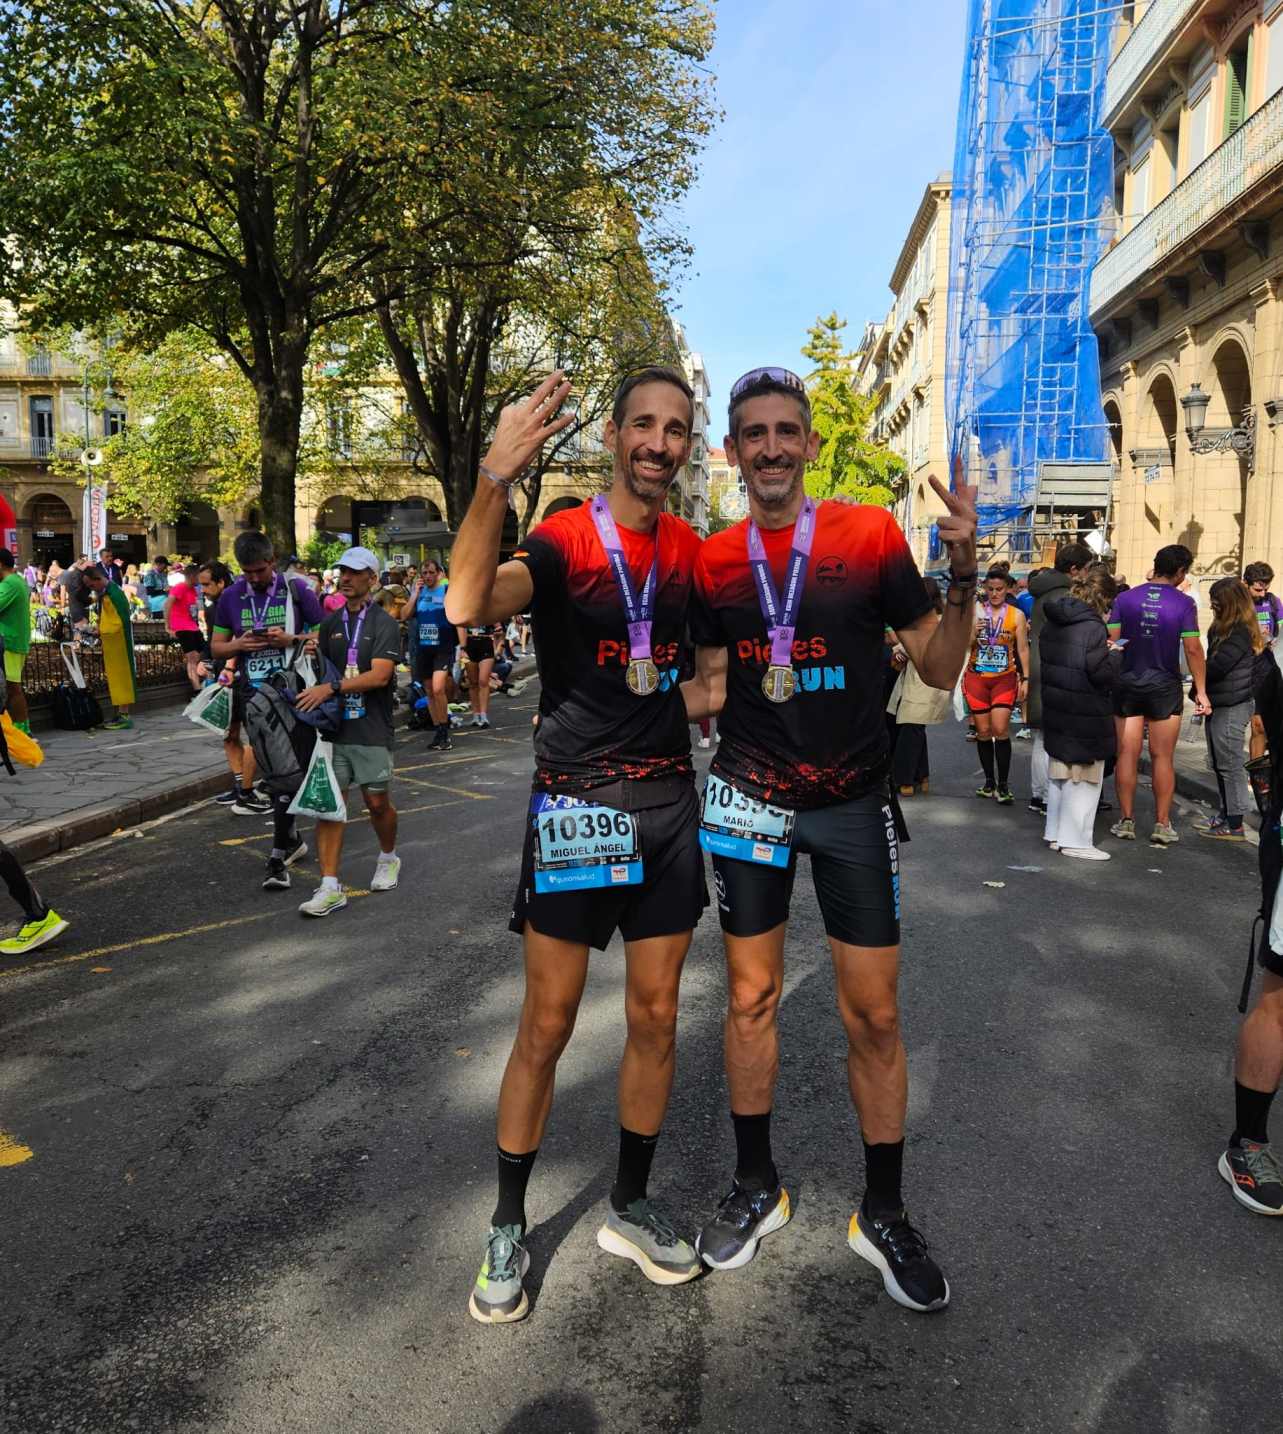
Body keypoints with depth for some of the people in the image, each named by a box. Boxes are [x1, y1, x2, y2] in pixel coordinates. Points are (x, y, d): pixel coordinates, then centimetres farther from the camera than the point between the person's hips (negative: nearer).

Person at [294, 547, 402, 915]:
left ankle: (388, 858, 34)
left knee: (377, 802, 6)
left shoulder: (384, 623, -4)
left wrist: (331, 688, -21)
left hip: (371, 729, -4)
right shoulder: (331, 623, 14)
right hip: (333, 724, 4)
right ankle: (330, 887, -2)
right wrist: (311, 654, 1)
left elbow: (380, 675, -16)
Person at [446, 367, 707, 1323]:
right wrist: (496, 477, -43)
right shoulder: (564, 542, -10)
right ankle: (508, 1227, 22)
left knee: (656, 1017, 12)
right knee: (548, 1023, 3)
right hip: (575, 805, -5)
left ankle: (631, 1208, 31)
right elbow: (467, 607, -32)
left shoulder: (692, 552, 7)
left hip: (669, 804, 5)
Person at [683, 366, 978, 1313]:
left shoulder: (871, 534, -5)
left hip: (853, 805, -1)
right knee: (751, 998, 11)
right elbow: (712, 686, 9)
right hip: (749, 799, 2)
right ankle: (757, 1187, 32)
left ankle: (883, 1213, 25)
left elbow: (939, 671, -4)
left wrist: (965, 573, -19)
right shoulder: (713, 560, 1)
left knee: (874, 1015, 4)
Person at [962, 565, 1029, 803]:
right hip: (976, 677, 1)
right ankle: (989, 781, 18)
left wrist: (1025, 679, -1)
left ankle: (1002, 785, -1)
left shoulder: (1016, 615, 1)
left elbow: (1023, 649, 4)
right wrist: (971, 632, -15)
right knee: (983, 731, 5)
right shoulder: (974, 611, 2)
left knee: (1000, 730, -10)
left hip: (1005, 678, -1)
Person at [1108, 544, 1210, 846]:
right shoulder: (1183, 603, -8)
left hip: (1127, 685, 2)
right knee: (1163, 757, 6)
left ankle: (1126, 821, 10)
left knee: (1127, 754, 6)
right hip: (1164, 686, -1)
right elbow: (1193, 649, -10)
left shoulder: (1124, 599, -2)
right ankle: (1162, 825, 9)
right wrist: (1201, 691, -3)